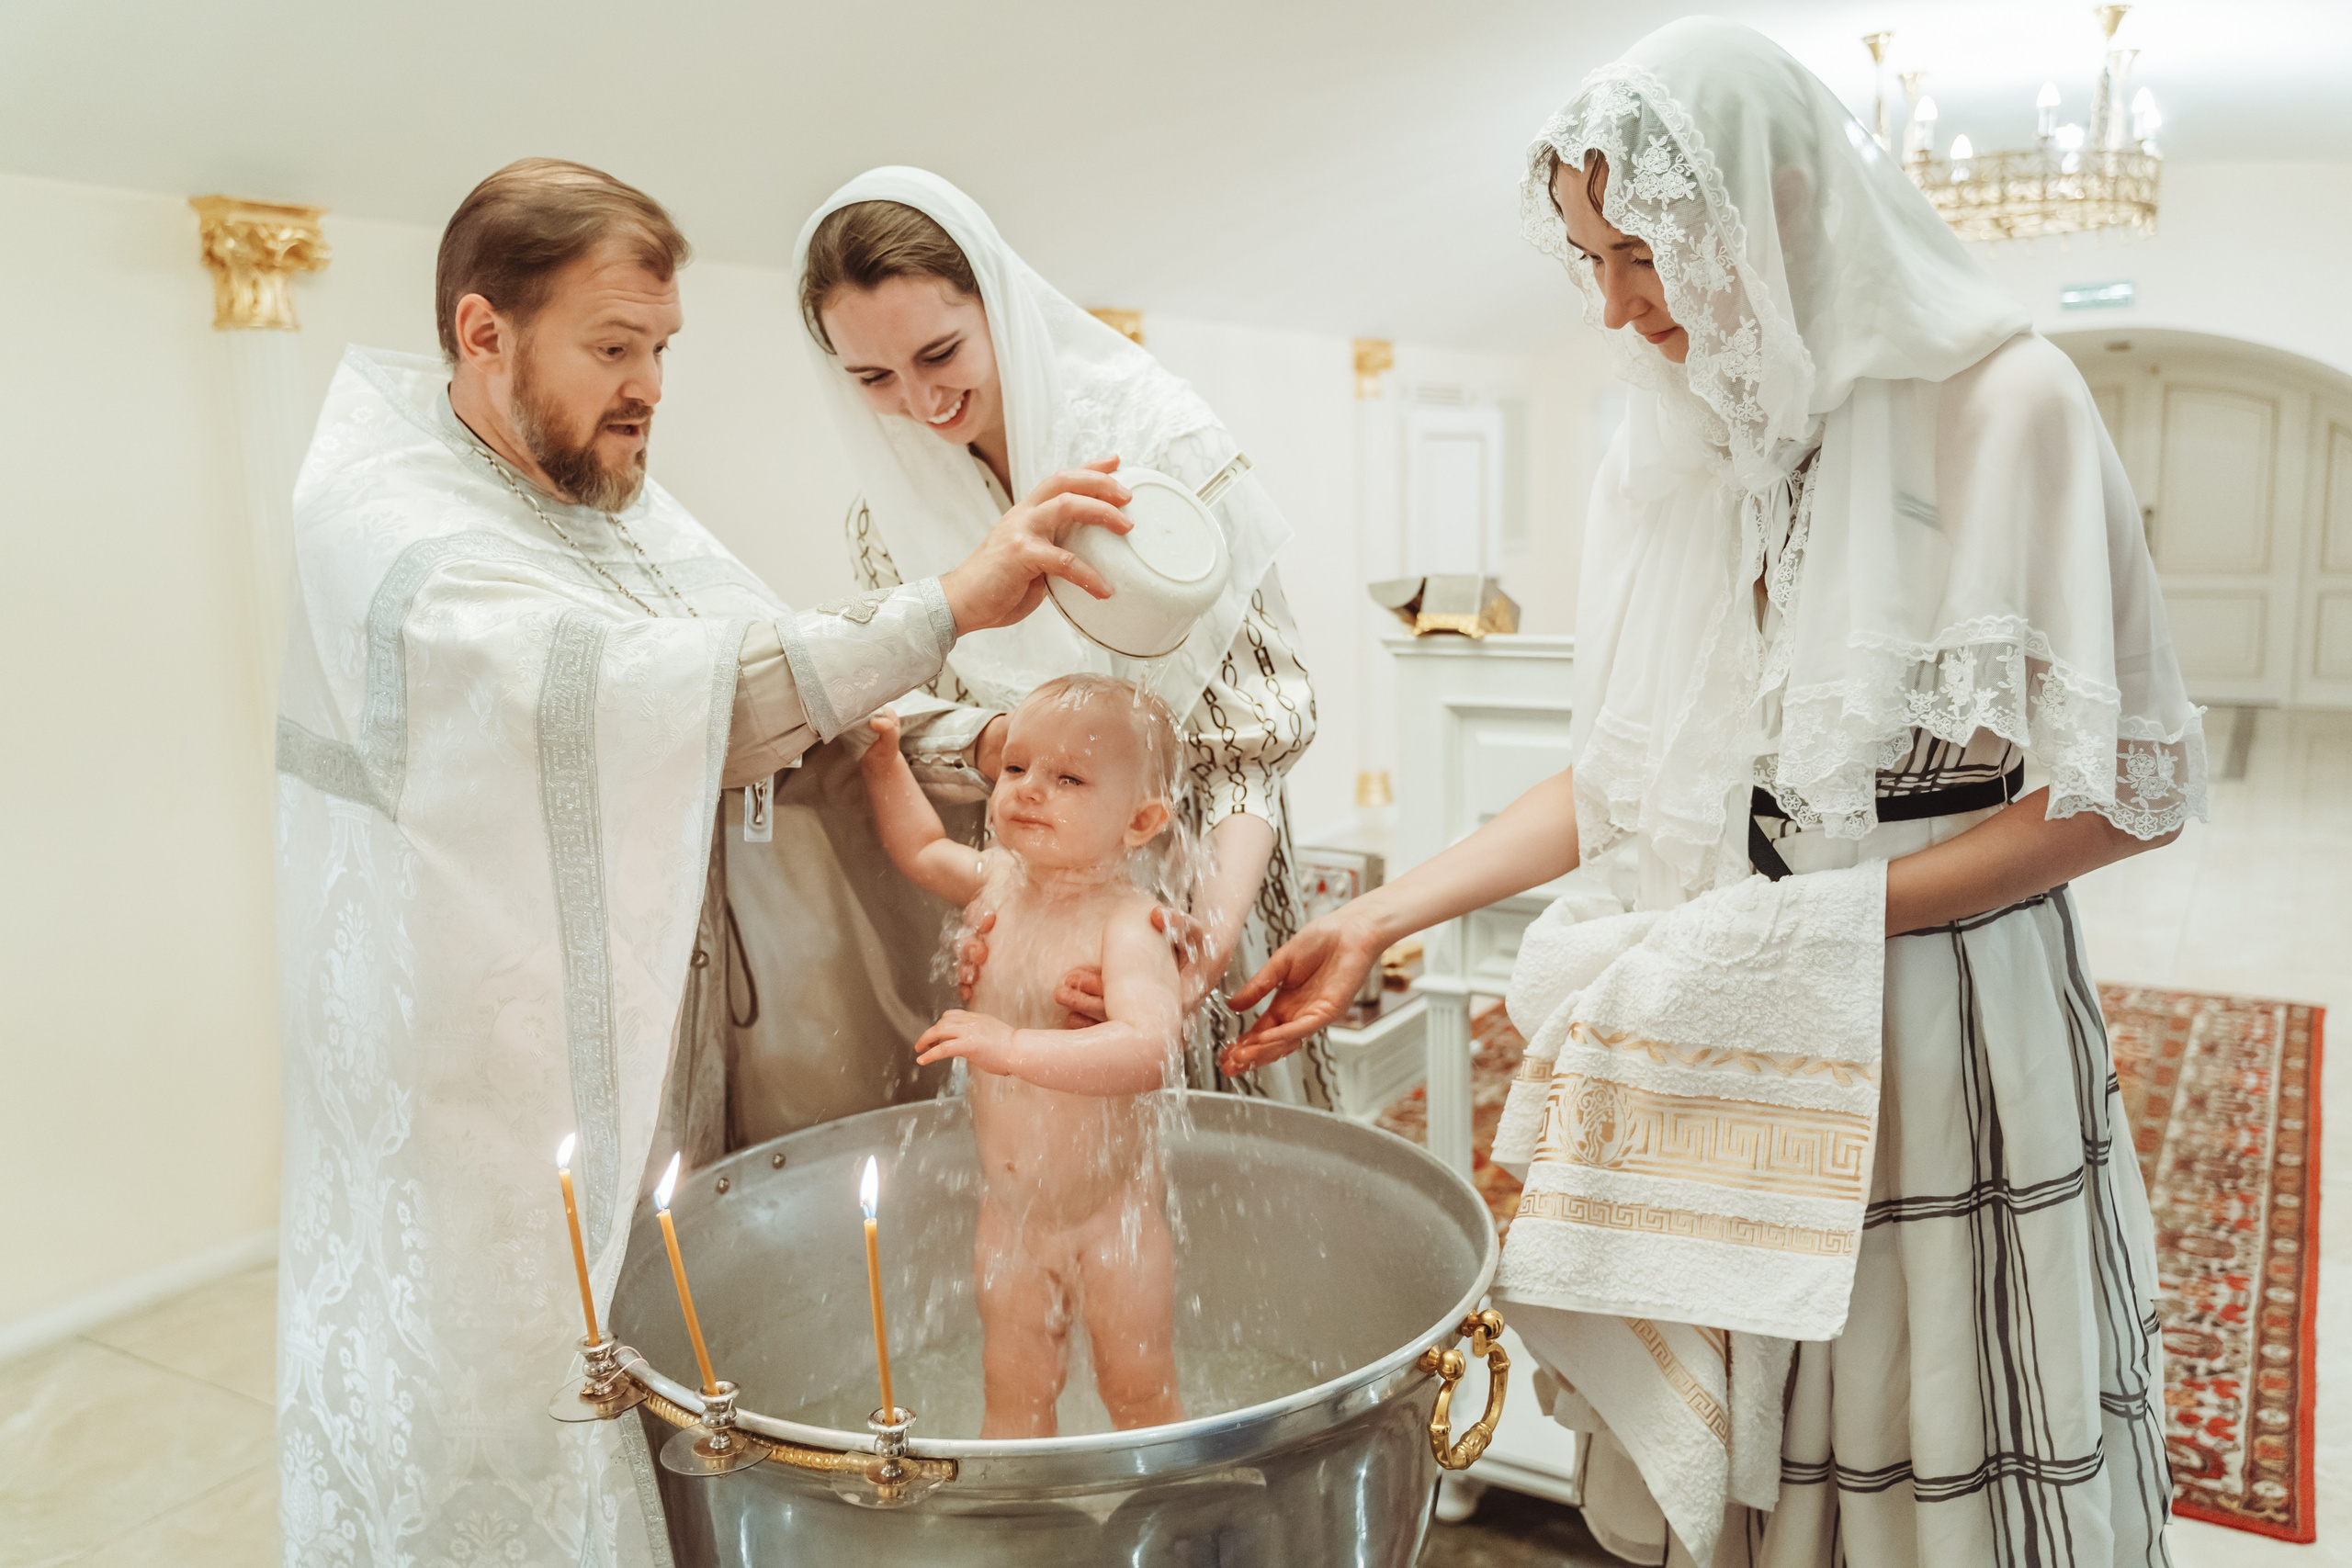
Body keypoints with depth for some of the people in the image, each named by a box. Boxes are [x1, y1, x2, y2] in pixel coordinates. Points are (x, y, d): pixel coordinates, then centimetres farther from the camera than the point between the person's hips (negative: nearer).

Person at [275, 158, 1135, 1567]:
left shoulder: (624, 502, 9)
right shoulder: (382, 513, -16)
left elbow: (793, 706, 7)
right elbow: (639, 696, -31)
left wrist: (986, 748, -10)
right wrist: (947, 604, -34)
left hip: (662, 1068, 7)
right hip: (492, 1104, -7)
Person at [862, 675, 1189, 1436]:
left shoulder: (1126, 923, -26)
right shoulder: (996, 880, -4)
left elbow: (1150, 1049, -43)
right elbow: (920, 847, 19)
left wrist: (1013, 1047, -50)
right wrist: (884, 759, 9)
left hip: (1110, 1217, -5)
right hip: (1009, 1212, 6)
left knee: (1139, 1391, 10)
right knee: (1013, 1389, 16)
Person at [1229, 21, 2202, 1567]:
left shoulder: (2004, 406, -12)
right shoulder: (1669, 444, 4)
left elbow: (2136, 785, -9)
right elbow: (1624, 777, 7)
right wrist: (1384, 917, 1)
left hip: (1946, 1021, -4)